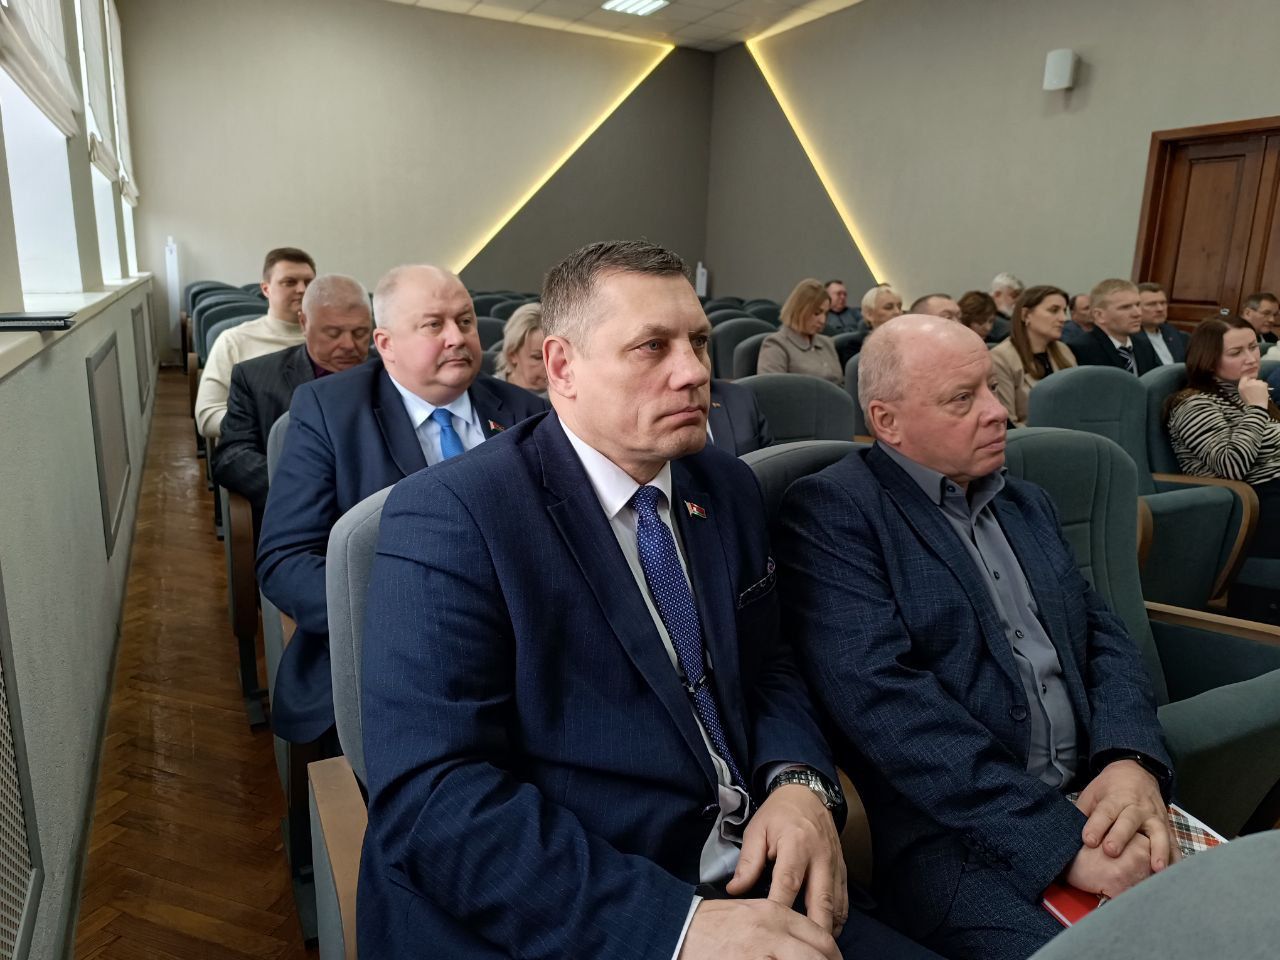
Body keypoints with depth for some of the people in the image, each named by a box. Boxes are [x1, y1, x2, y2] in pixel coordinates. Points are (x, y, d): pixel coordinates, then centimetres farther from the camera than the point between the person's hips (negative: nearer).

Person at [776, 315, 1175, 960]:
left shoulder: (1027, 503, 16)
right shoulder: (829, 513, -9)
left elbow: (1101, 634, 12)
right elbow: (883, 696, -18)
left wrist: (1133, 760, -8)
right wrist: (1062, 838, -20)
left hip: (1094, 803, 7)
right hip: (954, 838, -7)